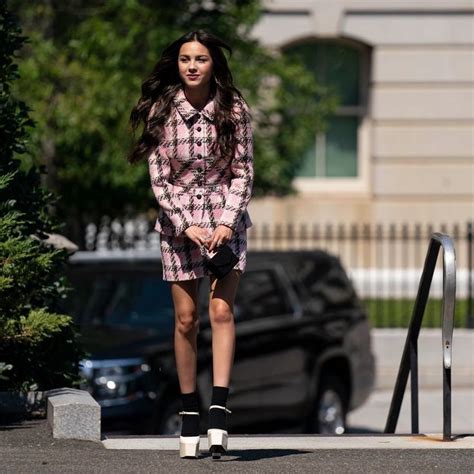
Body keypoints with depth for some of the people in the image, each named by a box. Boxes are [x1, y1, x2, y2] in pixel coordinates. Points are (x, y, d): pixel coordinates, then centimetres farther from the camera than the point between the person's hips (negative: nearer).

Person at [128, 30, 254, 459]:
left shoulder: (234, 111, -3)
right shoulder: (161, 112, -3)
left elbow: (243, 174, 0)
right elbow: (159, 179, -4)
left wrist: (226, 223, -13)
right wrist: (187, 226, -15)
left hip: (225, 218, 0)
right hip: (178, 221, 0)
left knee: (222, 310, -15)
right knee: (186, 319, -1)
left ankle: (219, 408, -22)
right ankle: (189, 412, 9)